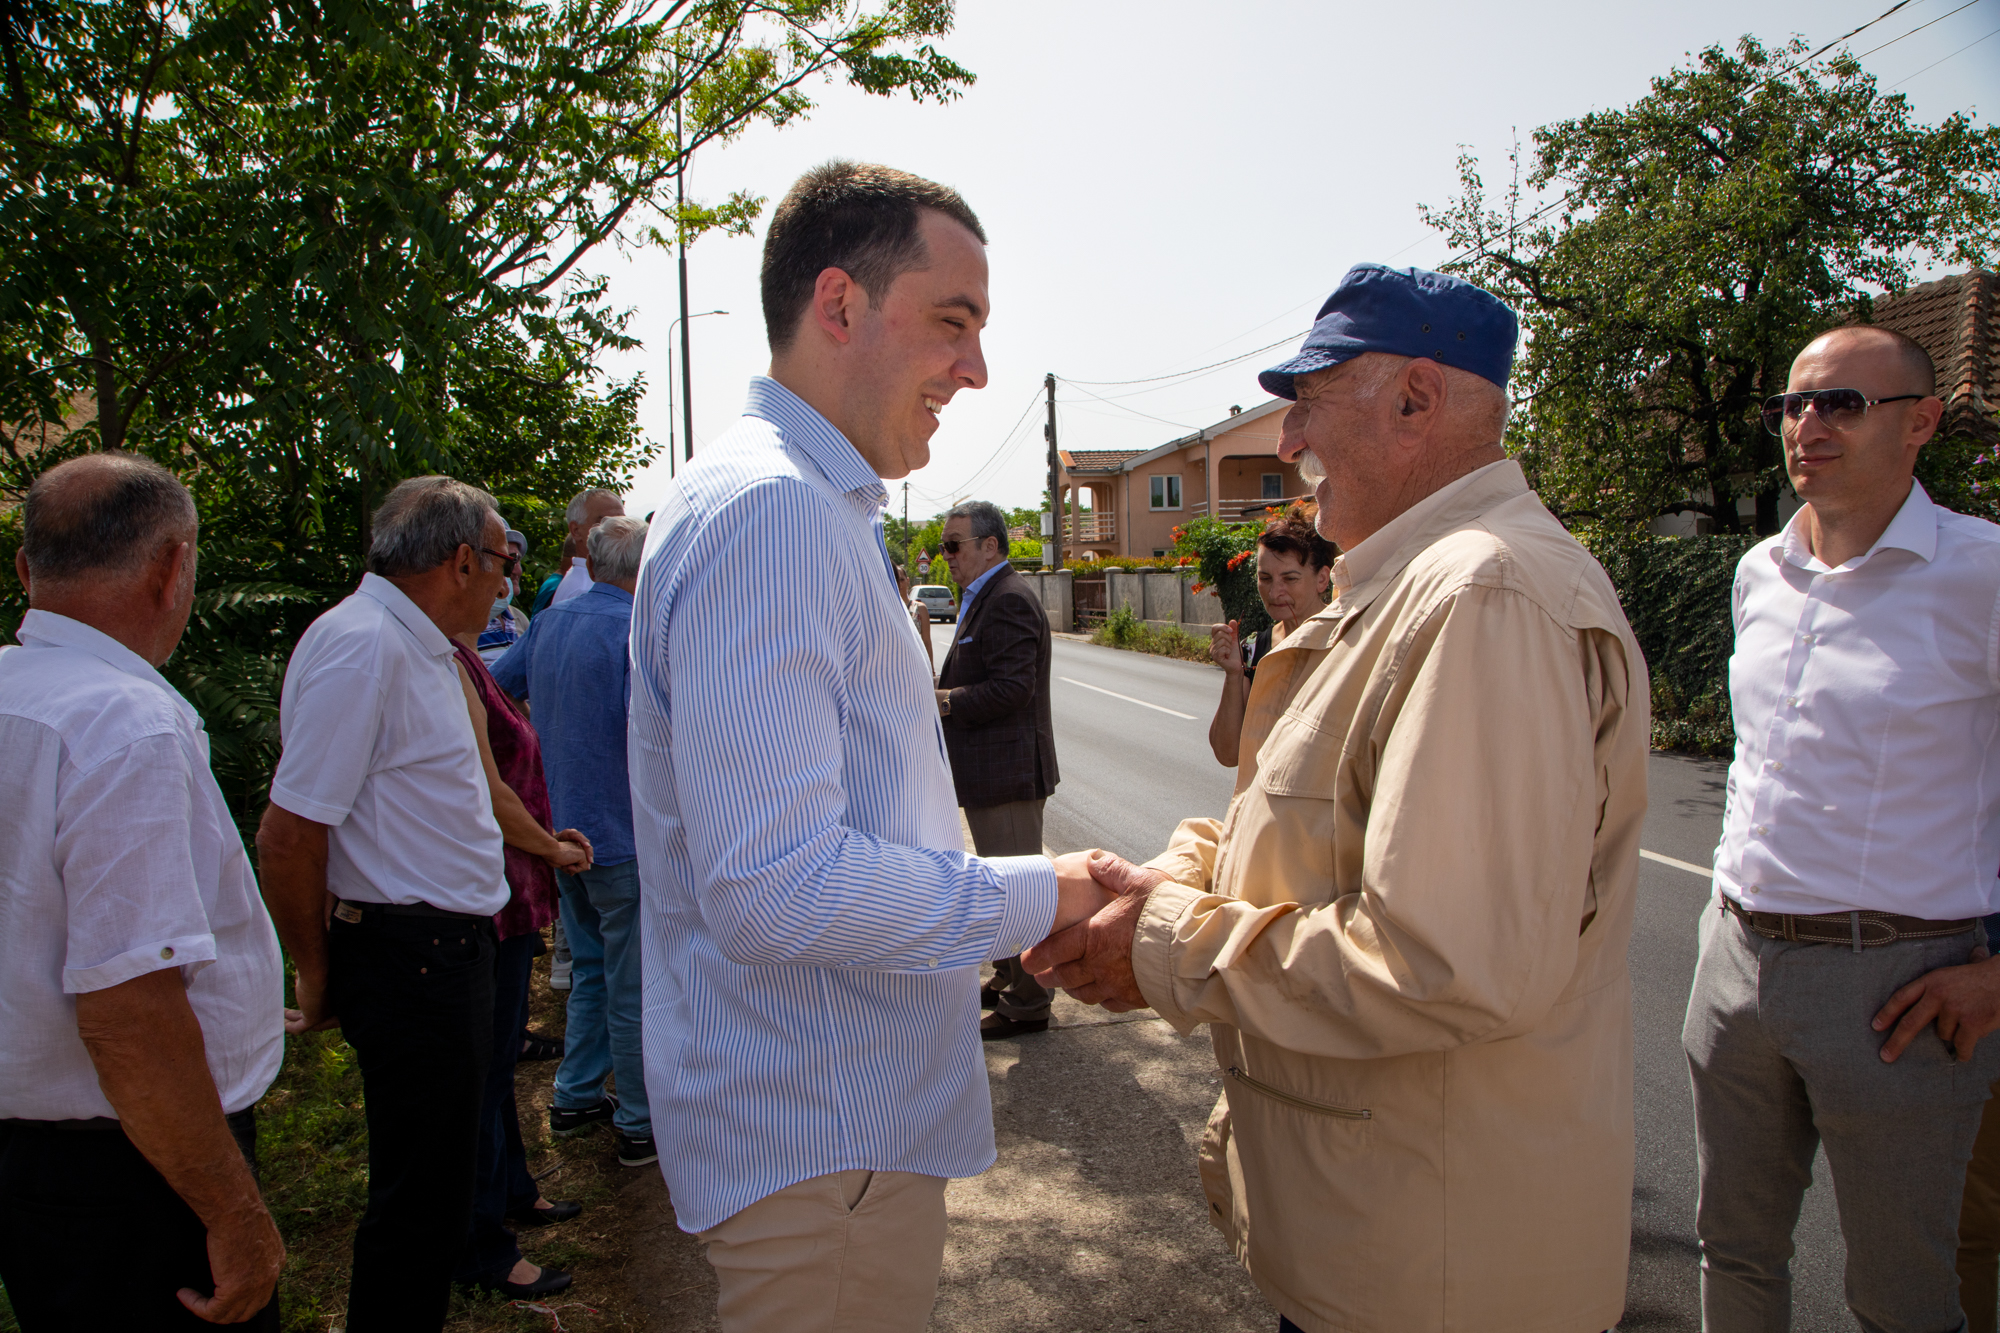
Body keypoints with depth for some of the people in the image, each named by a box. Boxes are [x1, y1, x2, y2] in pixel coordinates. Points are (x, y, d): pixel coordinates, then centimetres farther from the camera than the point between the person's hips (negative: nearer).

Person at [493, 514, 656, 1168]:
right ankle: (642, 1125, 15)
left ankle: (574, 1100, 32)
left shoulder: (549, 623, 7)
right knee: (634, 989, 4)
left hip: (565, 833, 8)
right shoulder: (639, 630, -18)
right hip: (626, 839, -8)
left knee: (591, 969, 23)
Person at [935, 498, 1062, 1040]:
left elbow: (1012, 687, -26)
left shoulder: (1009, 600, -18)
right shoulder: (986, 597, 16)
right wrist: (941, 690, 7)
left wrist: (945, 702, -21)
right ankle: (1008, 979, 35)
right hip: (990, 770, 11)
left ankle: (1026, 1003, 10)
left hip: (1007, 770, -11)